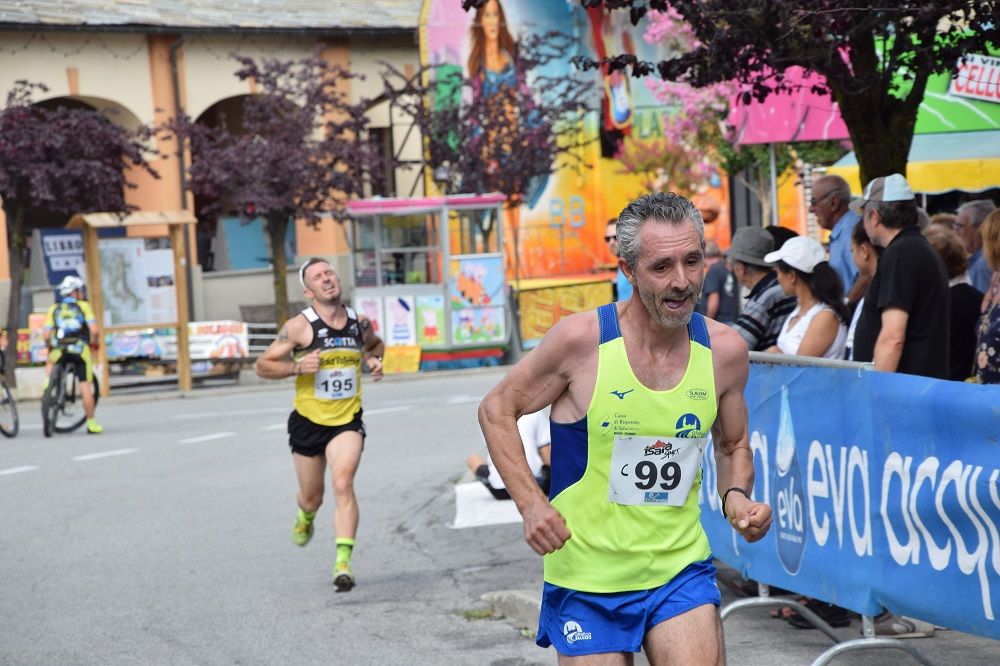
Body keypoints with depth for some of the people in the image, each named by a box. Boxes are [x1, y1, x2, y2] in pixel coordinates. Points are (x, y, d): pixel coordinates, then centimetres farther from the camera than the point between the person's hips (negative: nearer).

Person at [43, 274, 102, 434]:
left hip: (59, 349, 2)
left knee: (50, 362, 36)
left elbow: (46, 334, 3)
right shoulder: (83, 306, 5)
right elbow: (94, 330, -6)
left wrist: (50, 347, 19)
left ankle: (47, 383, 13)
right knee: (86, 386, 3)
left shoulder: (54, 309, 12)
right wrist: (95, 343, 11)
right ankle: (91, 423, 4)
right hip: (81, 349, -2)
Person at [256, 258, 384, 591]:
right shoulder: (299, 326, -11)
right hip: (308, 422, 0)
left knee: (343, 483, -22)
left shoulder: (359, 322, 0)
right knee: (312, 498, 14)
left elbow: (375, 344, 24)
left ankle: (343, 563, -24)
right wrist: (297, 367, -24)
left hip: (347, 421, 1)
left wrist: (374, 360, 1)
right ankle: (306, 518, 53)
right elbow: (263, 365, -7)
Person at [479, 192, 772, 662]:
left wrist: (737, 497, -7)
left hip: (679, 570, 2)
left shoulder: (725, 350, -3)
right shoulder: (581, 339, -14)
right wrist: (531, 504, -13)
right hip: (586, 578, -2)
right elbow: (497, 410, -2)